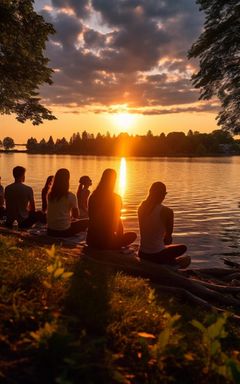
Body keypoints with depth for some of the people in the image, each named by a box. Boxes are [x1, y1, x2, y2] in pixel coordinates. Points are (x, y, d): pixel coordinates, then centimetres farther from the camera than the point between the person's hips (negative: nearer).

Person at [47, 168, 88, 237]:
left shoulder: (50, 195, 0)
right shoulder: (71, 196, -15)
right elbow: (76, 216, -3)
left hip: (50, 231, 6)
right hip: (64, 231, -6)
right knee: (87, 222, 10)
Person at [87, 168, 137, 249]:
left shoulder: (93, 196, 1)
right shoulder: (116, 198, -13)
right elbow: (117, 221, -8)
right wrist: (121, 237, 11)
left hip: (91, 240, 6)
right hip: (107, 240, -6)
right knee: (132, 235, 15)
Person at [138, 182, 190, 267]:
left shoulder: (141, 208, -1)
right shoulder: (166, 211, -18)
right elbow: (169, 234, -5)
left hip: (142, 254, 5)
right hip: (157, 255, -5)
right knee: (183, 247, 24)